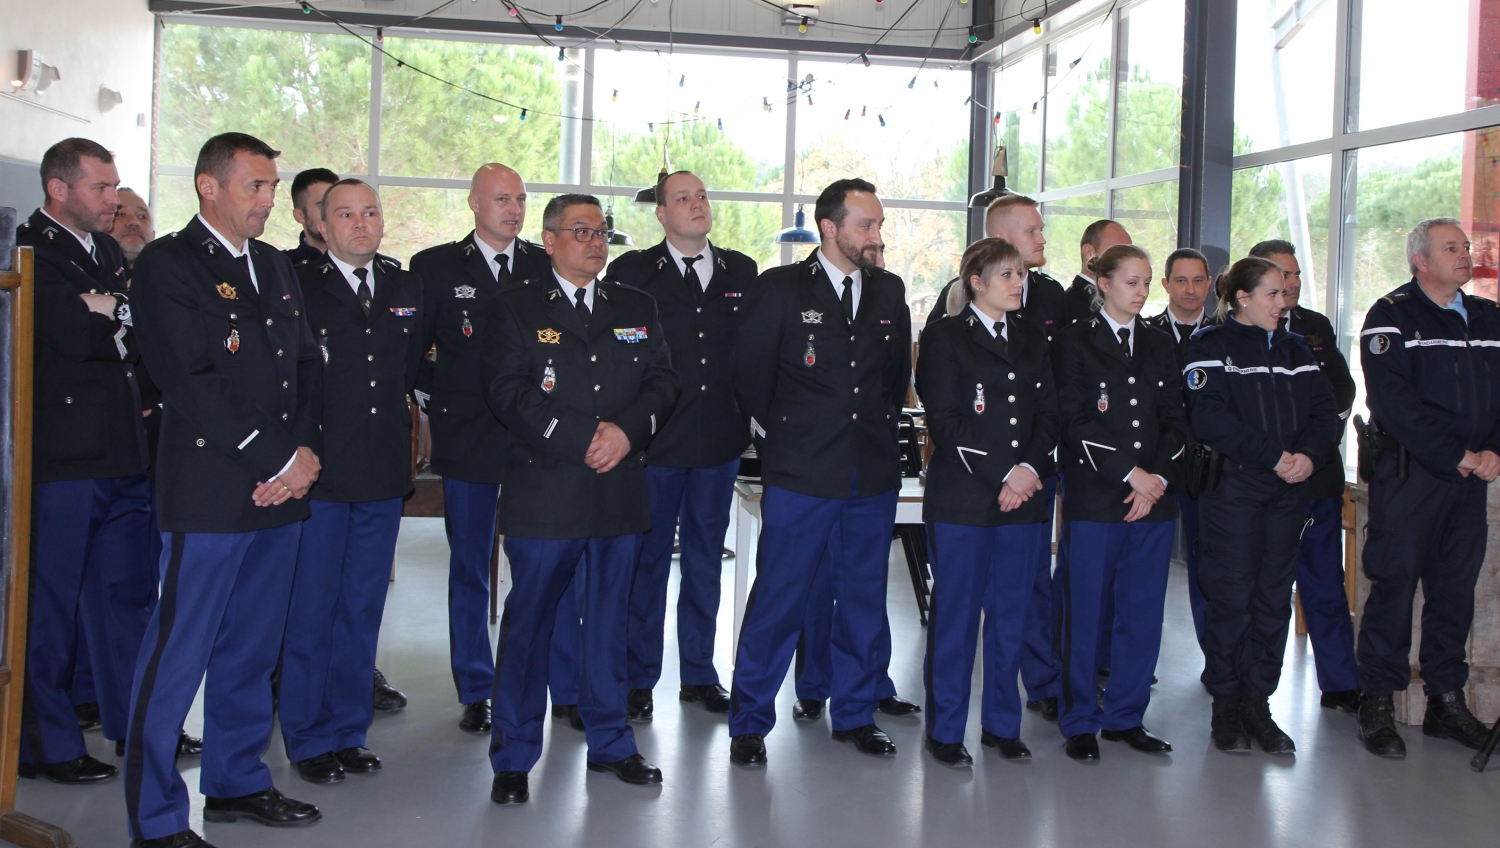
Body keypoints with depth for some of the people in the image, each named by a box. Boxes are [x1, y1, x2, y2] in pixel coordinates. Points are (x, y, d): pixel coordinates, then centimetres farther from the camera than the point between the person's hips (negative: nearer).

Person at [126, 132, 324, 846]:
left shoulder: (276, 266, 17)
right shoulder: (167, 265, -5)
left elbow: (307, 365, 16)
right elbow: (192, 384, -14)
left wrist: (304, 450, -1)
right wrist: (279, 460, -12)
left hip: (281, 488, 7)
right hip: (209, 492, -7)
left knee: (253, 648, 15)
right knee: (177, 655, 0)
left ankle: (236, 783, 29)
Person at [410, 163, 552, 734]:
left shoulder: (547, 267, 6)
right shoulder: (436, 267, 3)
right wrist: (432, 396, 2)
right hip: (467, 441, -1)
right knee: (469, 570, 8)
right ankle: (475, 692, 19)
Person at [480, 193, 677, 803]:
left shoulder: (637, 308, 15)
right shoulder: (515, 308, 4)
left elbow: (663, 382, 9)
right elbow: (507, 391, -7)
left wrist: (627, 430, -11)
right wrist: (582, 439, -15)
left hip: (621, 491, 4)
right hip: (543, 493, -3)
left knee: (610, 618, 12)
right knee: (529, 620, 1)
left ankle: (609, 741, 25)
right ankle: (513, 757, 13)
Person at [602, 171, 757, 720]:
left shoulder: (742, 272, 7)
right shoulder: (632, 271, -2)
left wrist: (747, 417, 4)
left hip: (720, 443, 3)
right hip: (654, 443, -3)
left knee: (705, 561, 13)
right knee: (647, 561, 6)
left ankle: (699, 674, 26)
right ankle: (639, 678, 18)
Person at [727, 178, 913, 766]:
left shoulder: (889, 292, 10)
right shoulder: (780, 288, -2)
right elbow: (750, 371, 3)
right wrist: (776, 436, 6)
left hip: (873, 474, 4)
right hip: (801, 474, -4)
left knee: (864, 599, 12)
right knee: (779, 598, -1)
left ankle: (855, 713, 27)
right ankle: (750, 722, 12)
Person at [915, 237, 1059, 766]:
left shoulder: (1032, 342, 16)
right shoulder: (944, 337, 0)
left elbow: (1048, 417, 11)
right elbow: (945, 421, -8)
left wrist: (1028, 469, -8)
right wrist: (1002, 475, -13)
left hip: (1023, 499, 5)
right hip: (960, 499, -5)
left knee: (1010, 614, 9)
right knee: (955, 613, 0)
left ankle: (1003, 724, 21)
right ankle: (945, 731, 11)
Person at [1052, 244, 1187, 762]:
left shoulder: (1159, 345, 15)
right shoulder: (1076, 342, 1)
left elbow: (1175, 422, 10)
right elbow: (1074, 421, -8)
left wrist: (1158, 477, -6)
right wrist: (1130, 473, -12)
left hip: (1154, 498, 5)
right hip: (1093, 499, -4)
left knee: (1143, 613, 7)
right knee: (1085, 612, 0)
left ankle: (1125, 717, 20)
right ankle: (1080, 723, 12)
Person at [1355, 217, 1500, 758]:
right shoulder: (1391, 317, -4)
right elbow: (1394, 403, -14)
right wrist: (1456, 457, -15)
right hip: (1408, 472, -6)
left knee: (1456, 587, 10)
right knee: (1394, 584, -3)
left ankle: (1446, 700, 20)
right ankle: (1378, 704, 6)